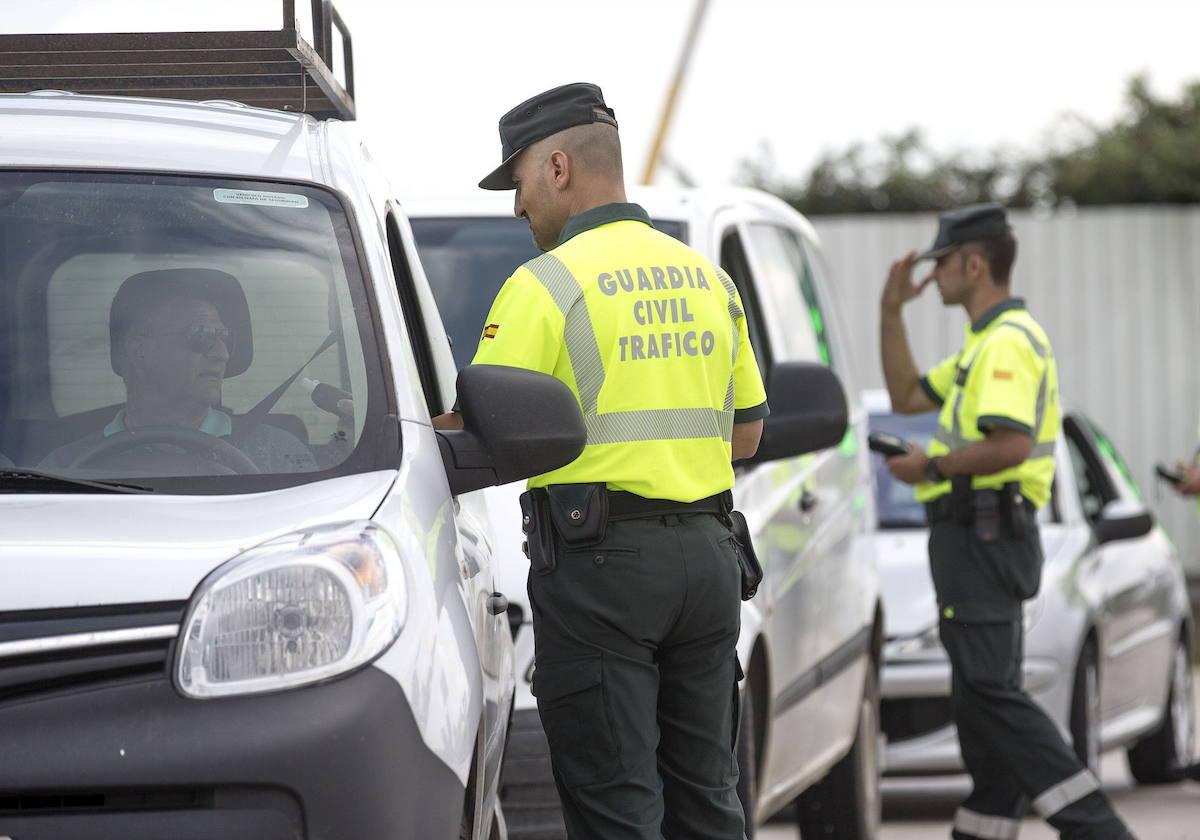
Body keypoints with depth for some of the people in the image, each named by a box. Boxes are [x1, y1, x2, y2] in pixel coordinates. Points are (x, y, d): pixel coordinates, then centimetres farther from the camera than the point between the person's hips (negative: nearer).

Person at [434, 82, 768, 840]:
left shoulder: (547, 285, -9)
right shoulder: (707, 278, 13)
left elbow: (478, 434, -12)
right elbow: (746, 432, 17)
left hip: (600, 558, -7)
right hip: (705, 554, 7)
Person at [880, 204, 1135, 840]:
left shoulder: (1008, 341, -15)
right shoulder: (986, 342, 20)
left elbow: (1010, 445, -26)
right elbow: (908, 396, 27)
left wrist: (931, 466, -15)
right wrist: (891, 312, 22)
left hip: (982, 531, -11)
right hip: (980, 533, 11)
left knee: (987, 691, -16)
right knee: (983, 693, 11)